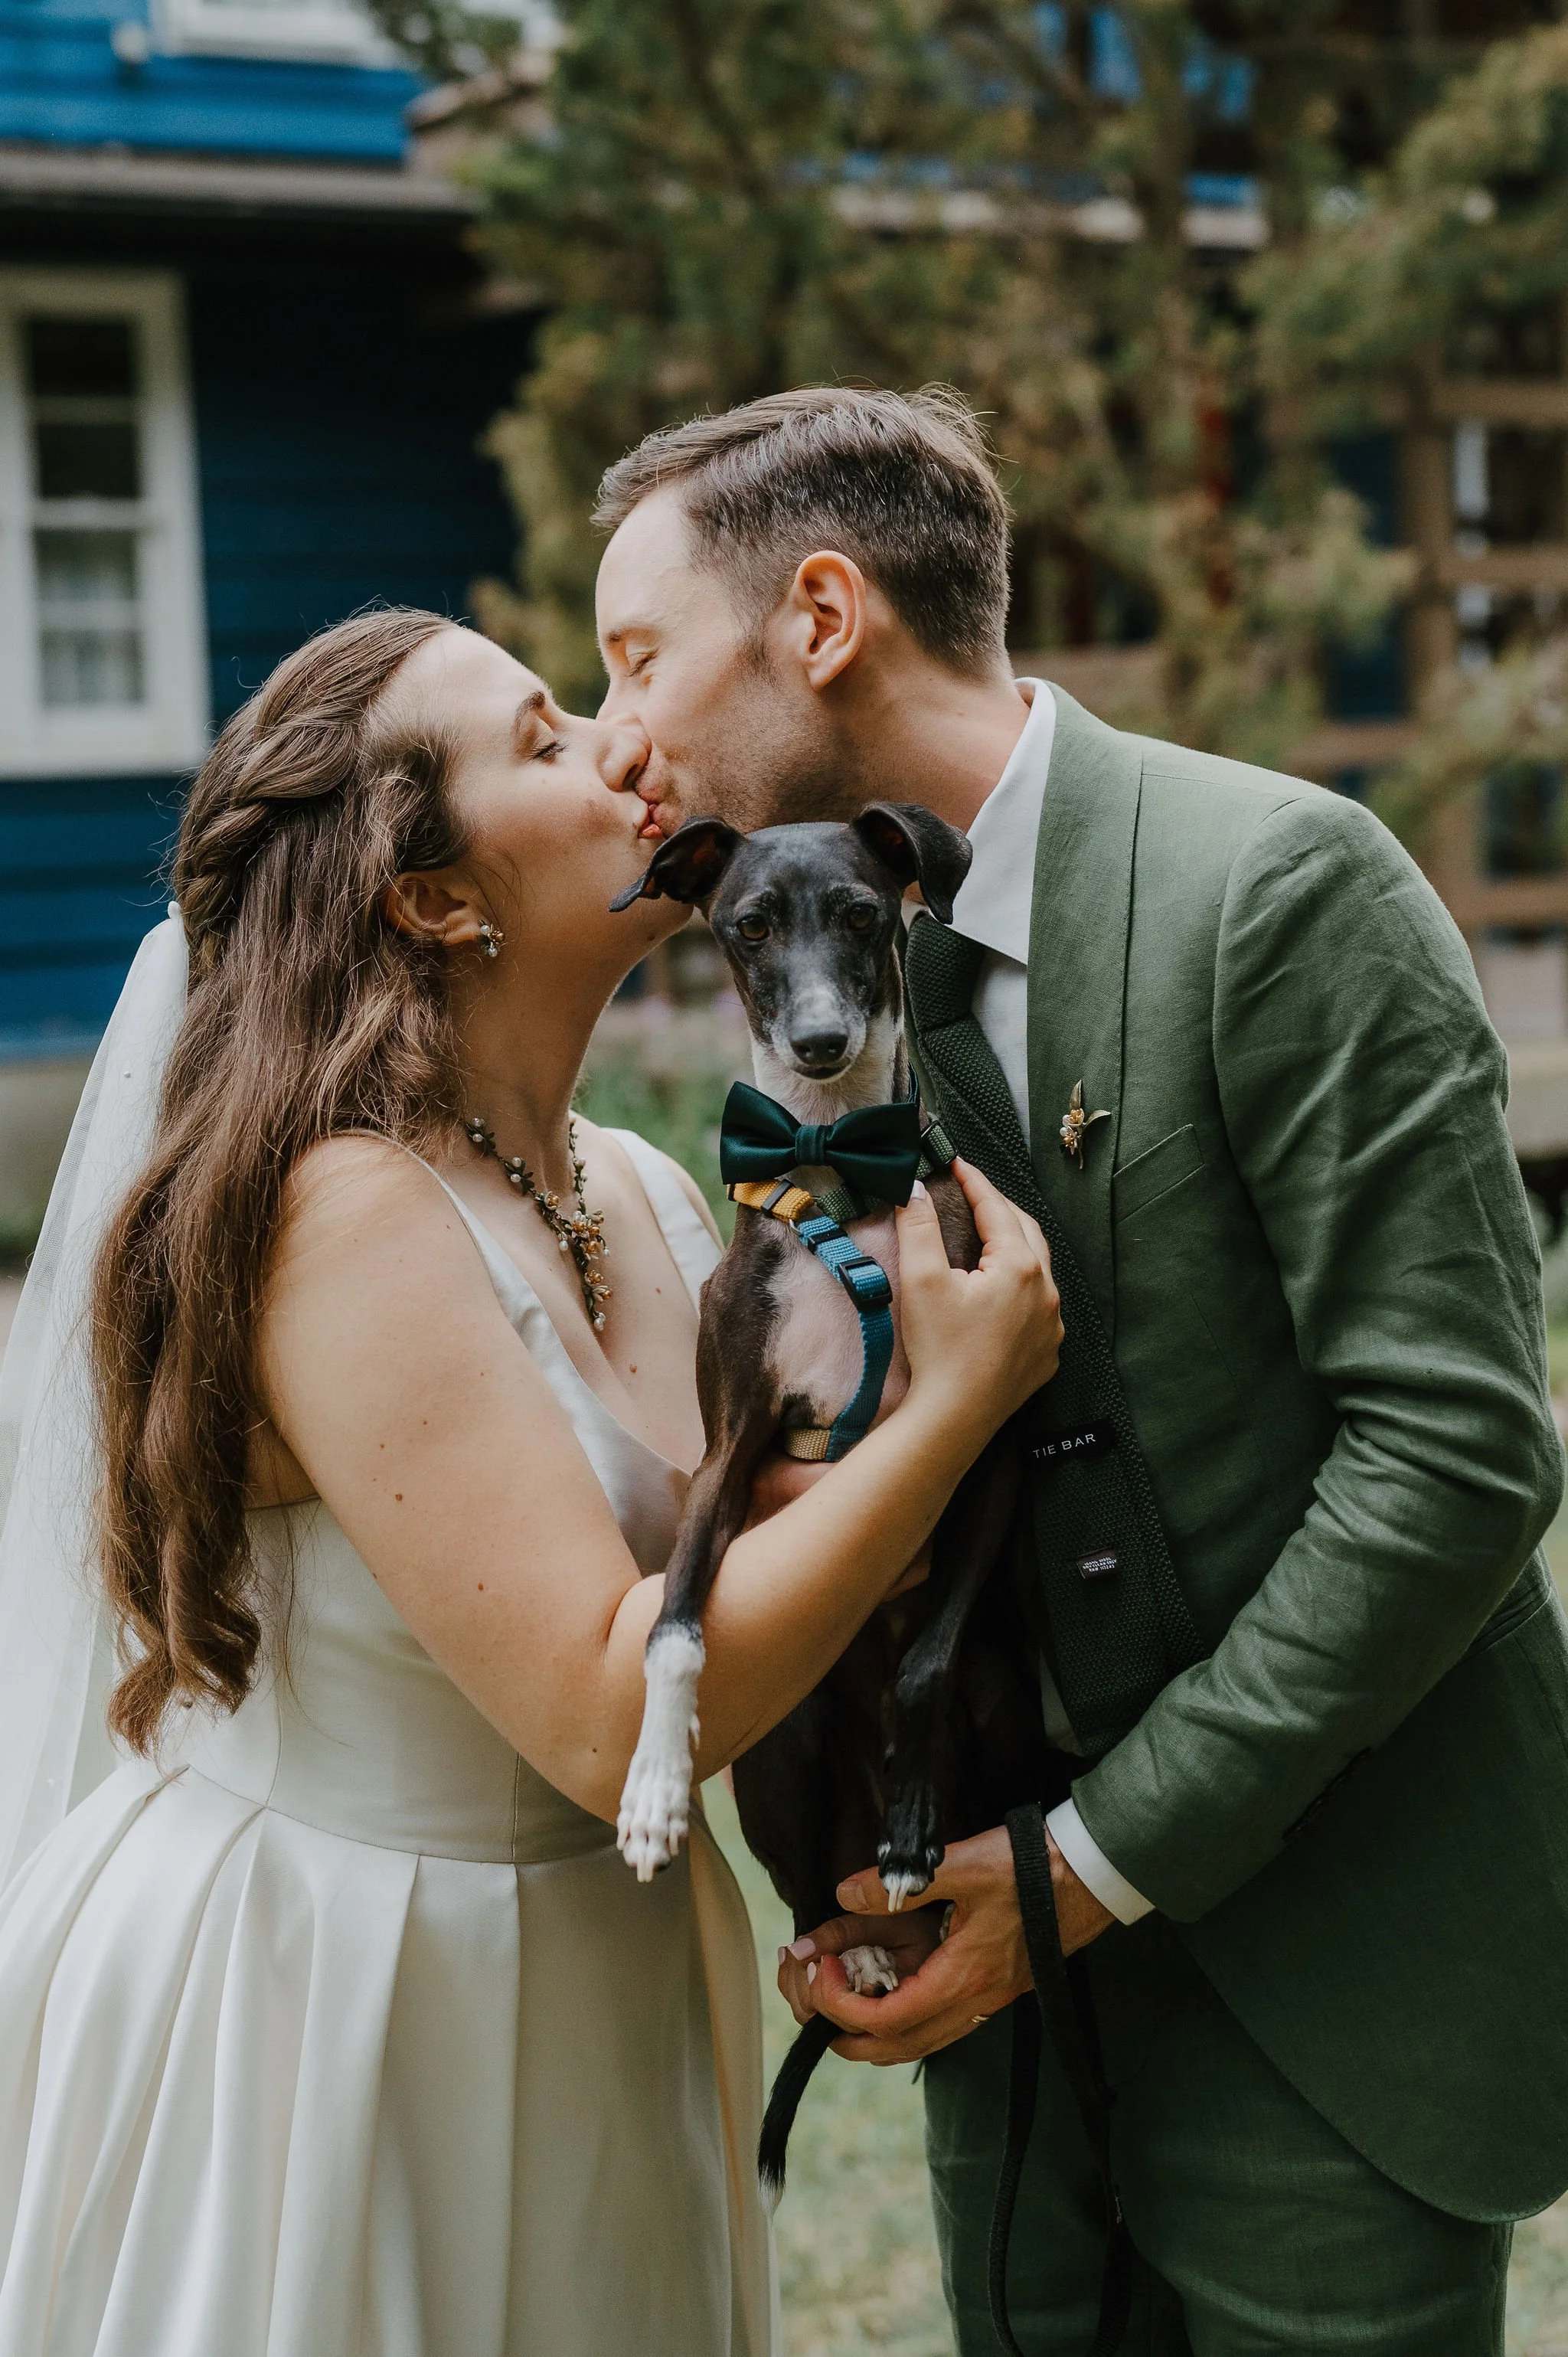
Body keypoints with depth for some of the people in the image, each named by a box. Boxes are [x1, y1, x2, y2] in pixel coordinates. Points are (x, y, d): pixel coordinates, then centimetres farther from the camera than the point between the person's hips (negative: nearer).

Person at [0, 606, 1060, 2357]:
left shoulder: (640, 1193, 1)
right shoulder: (343, 1212, -23)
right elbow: (613, 1712, -27)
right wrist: (955, 1401, -23)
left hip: (588, 1991, 8)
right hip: (303, 2019, -7)